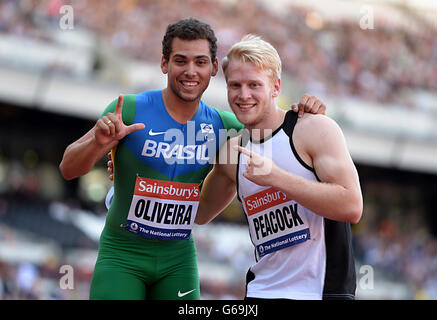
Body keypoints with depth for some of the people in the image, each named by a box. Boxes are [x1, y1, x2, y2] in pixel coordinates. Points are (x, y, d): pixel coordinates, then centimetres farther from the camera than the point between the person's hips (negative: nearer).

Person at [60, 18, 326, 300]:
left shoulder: (221, 125, -1)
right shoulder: (129, 110, -12)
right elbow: (68, 169, -13)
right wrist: (99, 142, -34)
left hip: (179, 258, 3)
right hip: (122, 254, -3)